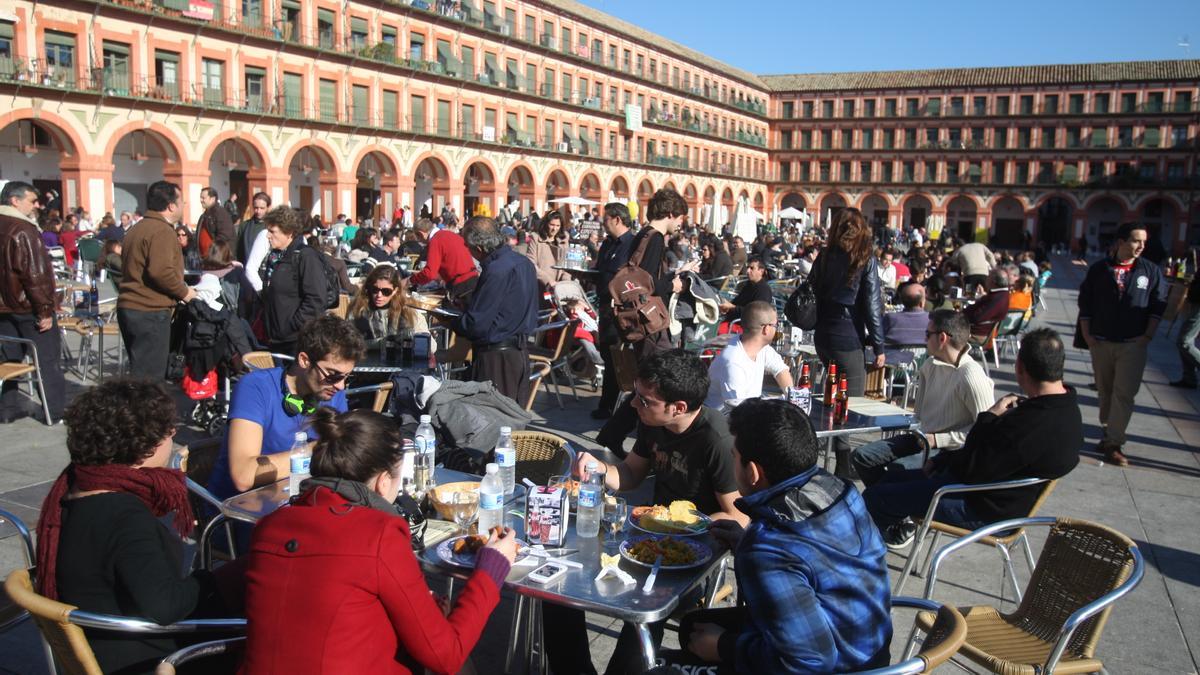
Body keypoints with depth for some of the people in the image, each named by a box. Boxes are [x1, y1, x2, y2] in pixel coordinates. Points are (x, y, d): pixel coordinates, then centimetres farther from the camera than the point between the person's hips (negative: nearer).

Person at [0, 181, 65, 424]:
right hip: (28, 306, -8)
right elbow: (35, 274, -22)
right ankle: (56, 411, 4)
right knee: (47, 360, 1)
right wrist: (45, 309, -18)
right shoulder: (23, 230, -18)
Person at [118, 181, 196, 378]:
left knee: (140, 371, 17)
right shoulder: (162, 231, -14)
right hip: (150, 312, -10)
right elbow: (161, 271, -26)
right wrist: (184, 292, -11)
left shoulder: (137, 229, 18)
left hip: (129, 308, 10)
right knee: (149, 377, -6)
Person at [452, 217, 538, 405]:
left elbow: (476, 324, -21)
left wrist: (451, 323, -2)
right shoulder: (524, 262, 7)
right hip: (521, 350, 9)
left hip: (496, 355, -9)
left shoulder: (496, 271, -21)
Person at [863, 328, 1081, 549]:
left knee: (872, 497, -5)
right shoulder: (1068, 408, 1)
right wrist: (941, 460, 8)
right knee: (892, 478, 20)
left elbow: (972, 470, -25)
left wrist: (990, 416, -16)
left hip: (985, 511, -11)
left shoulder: (1034, 426, -34)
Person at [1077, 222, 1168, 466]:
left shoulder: (1151, 271, 1)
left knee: (1124, 394, -7)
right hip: (1100, 343, 2)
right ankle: (1108, 433, 25)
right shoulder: (1099, 269, 2)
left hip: (1133, 345, -1)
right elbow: (1085, 303, 6)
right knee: (1105, 391, 11)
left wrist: (1147, 336, -5)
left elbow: (1158, 305, 2)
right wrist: (1087, 335, 0)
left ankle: (1113, 443, -6)